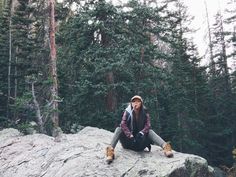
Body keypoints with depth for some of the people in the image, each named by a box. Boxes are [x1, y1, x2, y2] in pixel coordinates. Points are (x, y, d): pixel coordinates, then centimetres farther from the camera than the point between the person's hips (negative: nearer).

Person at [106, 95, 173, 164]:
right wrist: (130, 135, -28)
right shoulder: (127, 112, -3)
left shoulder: (145, 113, 1)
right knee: (118, 129, -24)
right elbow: (123, 124, -15)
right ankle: (110, 149, -45)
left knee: (150, 131, -22)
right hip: (128, 141, -1)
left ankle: (165, 146, -43)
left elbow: (147, 125, -11)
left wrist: (141, 133, -30)